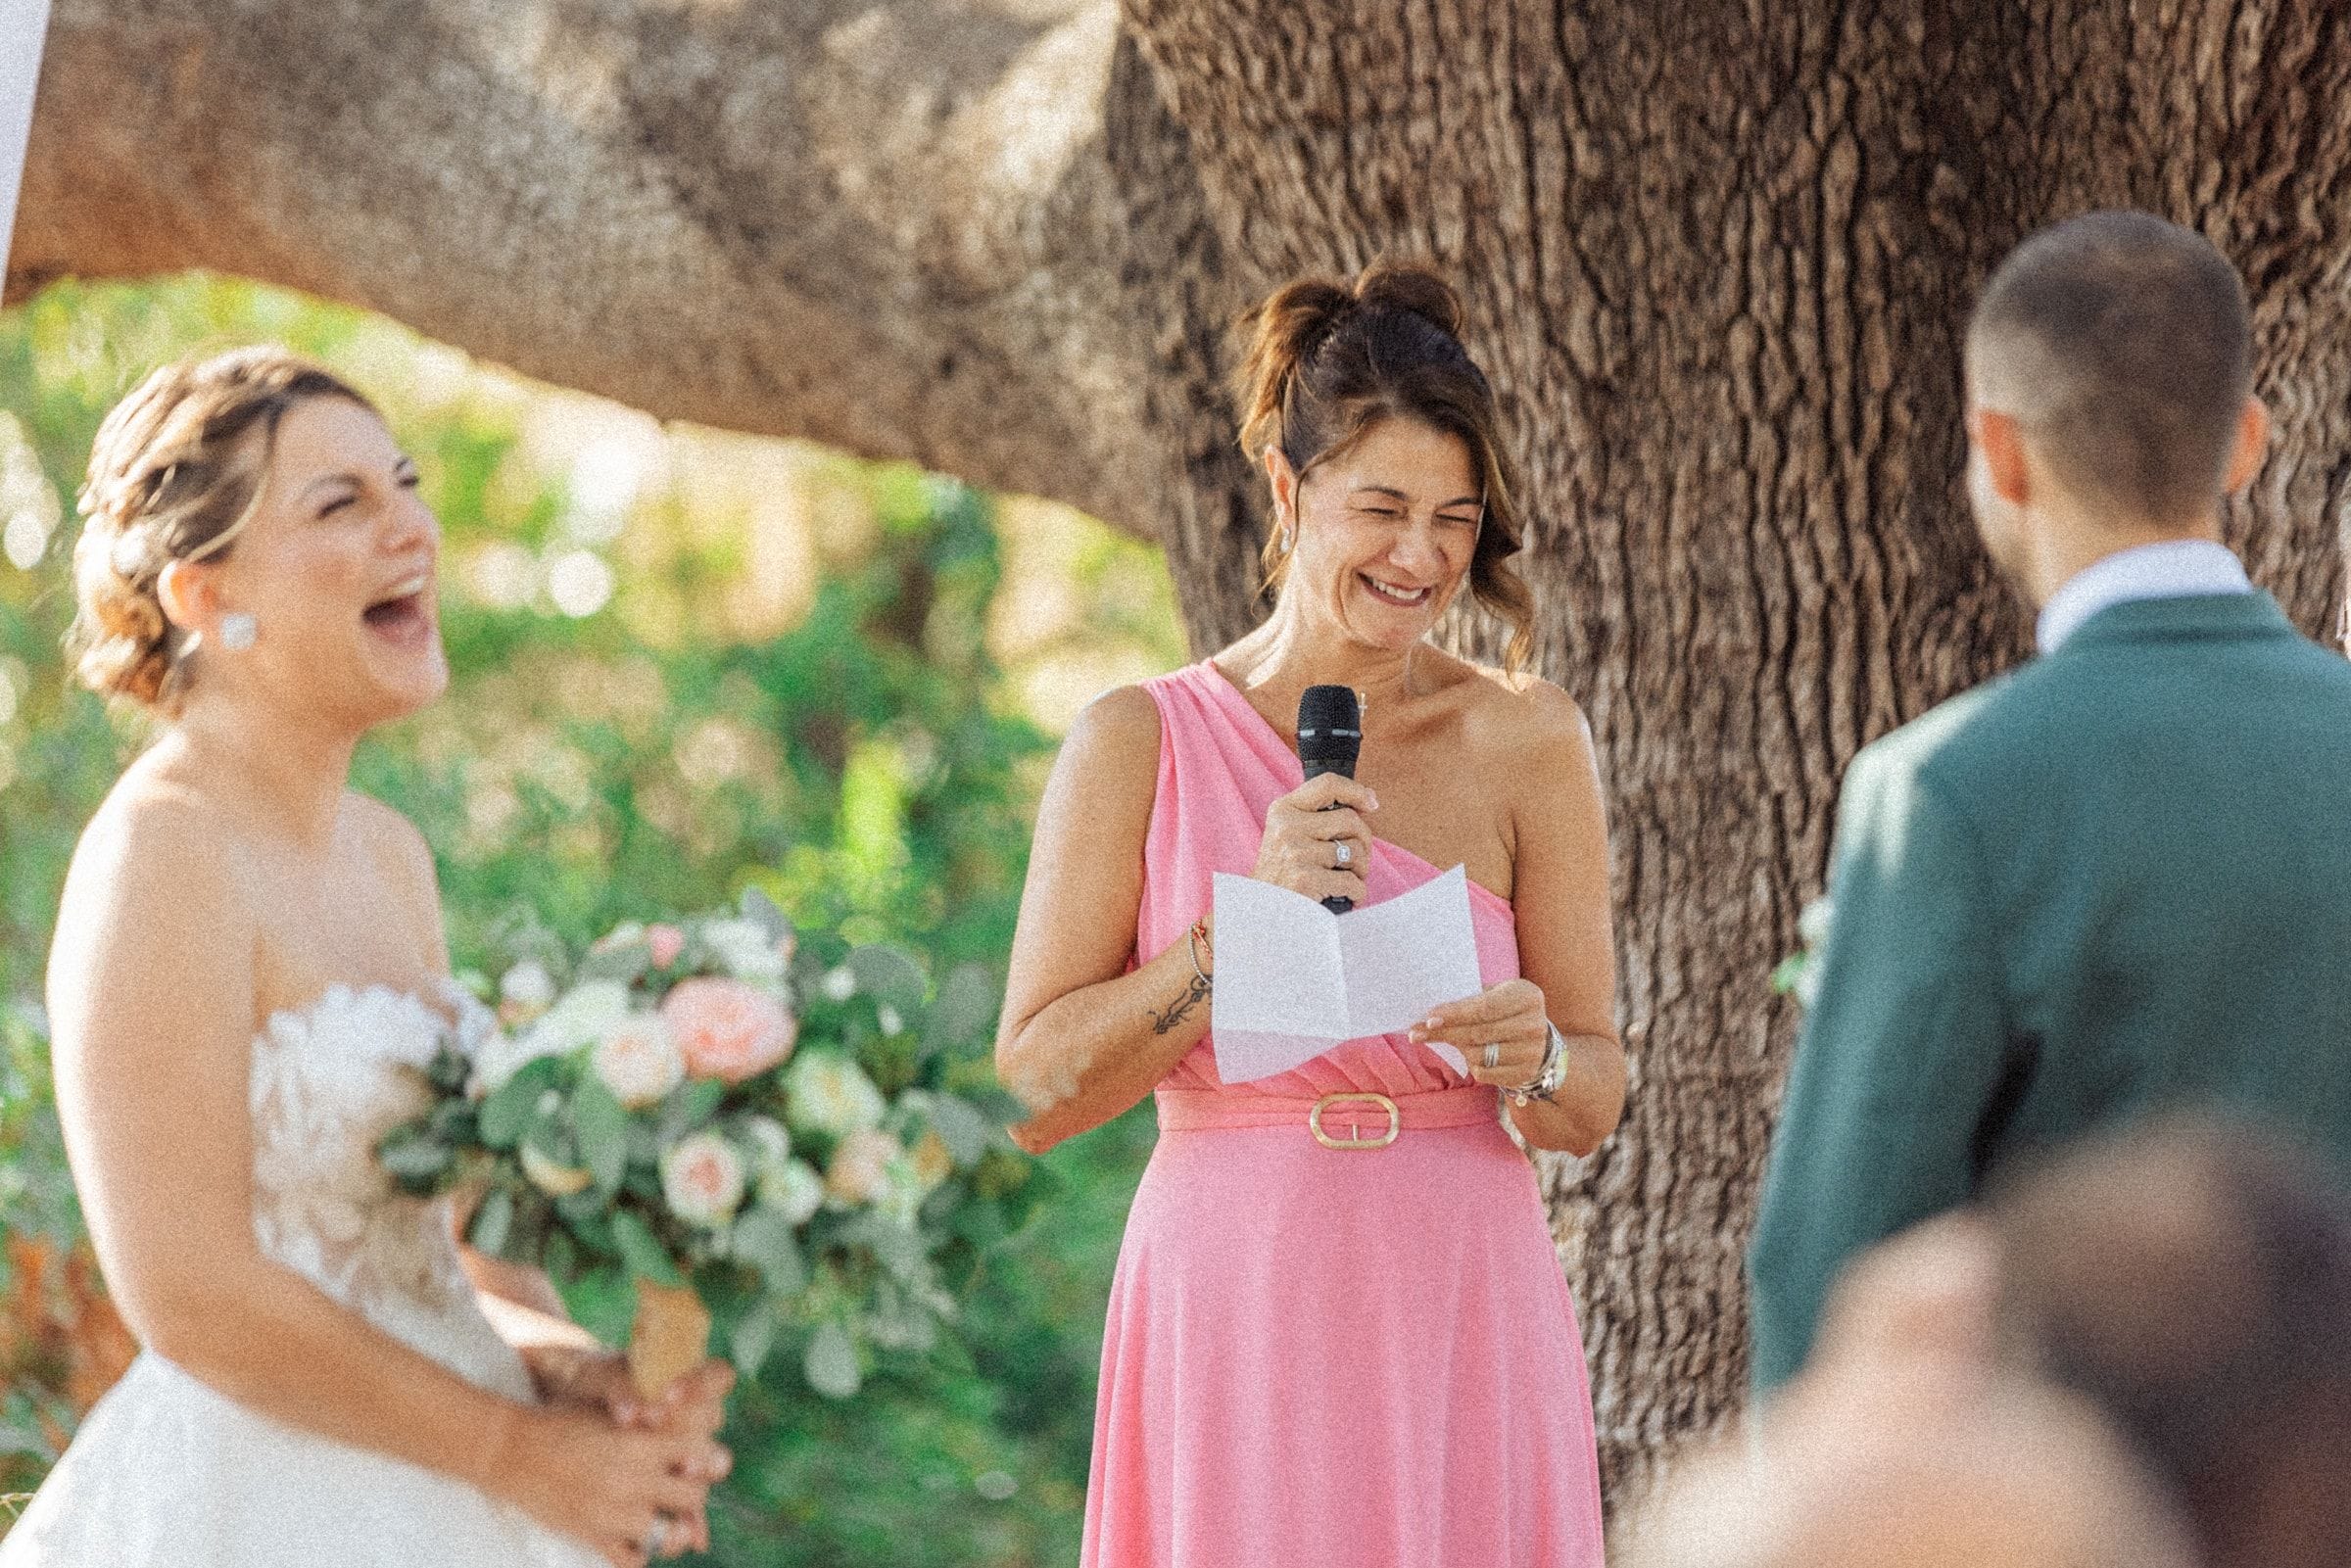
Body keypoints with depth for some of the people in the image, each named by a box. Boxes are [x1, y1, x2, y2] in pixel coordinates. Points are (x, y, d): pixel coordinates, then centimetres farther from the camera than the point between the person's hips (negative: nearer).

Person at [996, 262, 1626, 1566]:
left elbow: (1596, 1101, 7)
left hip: (1461, 1324, 1)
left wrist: (1532, 1057, -15)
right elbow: (1033, 1091, -3)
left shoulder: (1526, 740, 4)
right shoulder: (1141, 742, 1)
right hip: (1236, 1327, -1)